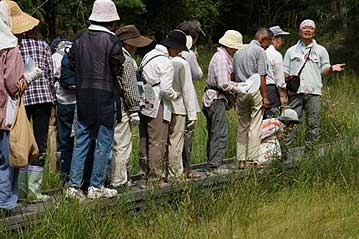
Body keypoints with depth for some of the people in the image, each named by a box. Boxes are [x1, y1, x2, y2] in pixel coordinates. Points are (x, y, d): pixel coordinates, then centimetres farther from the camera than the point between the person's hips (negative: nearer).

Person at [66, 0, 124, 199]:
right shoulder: (112, 41, -11)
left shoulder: (79, 39, 4)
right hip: (105, 96, -5)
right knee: (103, 143, 4)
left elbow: (72, 64, 6)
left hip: (82, 96, 5)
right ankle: (96, 186, 6)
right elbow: (118, 70, -9)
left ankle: (74, 185, 7)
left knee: (81, 141, 10)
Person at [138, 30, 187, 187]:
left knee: (144, 143, 12)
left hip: (144, 105, 9)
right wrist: (175, 95, 1)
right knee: (158, 143, -3)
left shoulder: (149, 55, 13)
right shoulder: (166, 63, -14)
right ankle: (155, 179, -1)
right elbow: (166, 89, -18)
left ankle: (146, 177, 19)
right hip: (157, 108, -9)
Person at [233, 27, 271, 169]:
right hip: (255, 91, -6)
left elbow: (234, 75, 16)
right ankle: (252, 158, -4)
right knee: (255, 127, -3)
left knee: (242, 127, 9)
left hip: (241, 92, 6)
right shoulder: (260, 51, -5)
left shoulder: (238, 52, 17)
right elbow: (261, 76, -10)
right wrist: (265, 97, -9)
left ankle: (241, 160, 7)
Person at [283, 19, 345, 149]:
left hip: (313, 91, 0)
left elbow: (324, 70, 13)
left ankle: (310, 150, 3)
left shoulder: (321, 50, 16)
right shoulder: (291, 51, 18)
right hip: (295, 91, 0)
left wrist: (332, 69, -9)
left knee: (313, 123, -2)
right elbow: (284, 71, 15)